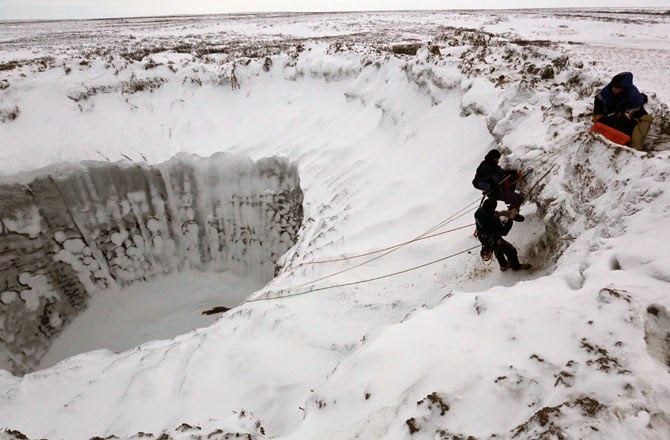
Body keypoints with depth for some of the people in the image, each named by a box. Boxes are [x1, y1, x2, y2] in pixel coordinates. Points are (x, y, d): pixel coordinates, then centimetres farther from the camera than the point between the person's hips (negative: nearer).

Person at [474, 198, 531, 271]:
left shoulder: (479, 211, -22)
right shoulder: (493, 221, -42)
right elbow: (504, 232, -29)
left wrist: (497, 214, -3)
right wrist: (511, 218, -25)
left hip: (483, 238, 7)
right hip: (494, 241, -7)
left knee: (498, 251, 35)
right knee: (511, 250, 20)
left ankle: (503, 265, 60)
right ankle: (516, 266, 47)